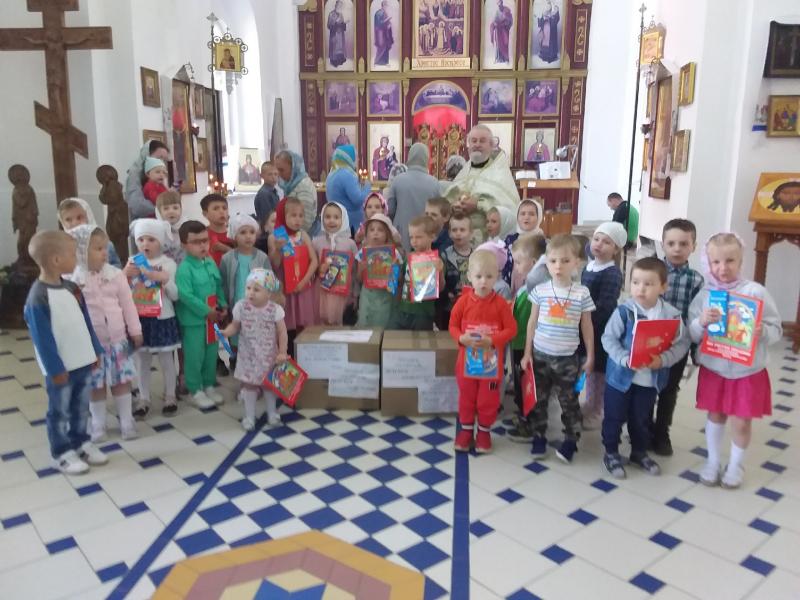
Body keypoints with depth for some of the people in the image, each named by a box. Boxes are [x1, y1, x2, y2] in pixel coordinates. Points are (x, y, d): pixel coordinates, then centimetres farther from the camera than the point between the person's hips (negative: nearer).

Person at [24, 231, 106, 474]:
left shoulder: (71, 287, 3)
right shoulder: (38, 298, -21)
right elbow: (42, 339, -18)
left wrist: (95, 350, 13)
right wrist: (55, 369, -15)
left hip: (83, 362, 7)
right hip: (60, 368, -7)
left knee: (81, 408, 19)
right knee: (60, 412, 10)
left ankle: (80, 443, 34)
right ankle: (62, 453, 23)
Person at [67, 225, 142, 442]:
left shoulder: (116, 274, -3)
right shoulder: (73, 280, -11)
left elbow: (127, 305, 3)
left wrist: (135, 331, 5)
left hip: (117, 339, 2)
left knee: (121, 381, 10)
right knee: (95, 385, 11)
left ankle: (127, 422, 24)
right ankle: (98, 425, 28)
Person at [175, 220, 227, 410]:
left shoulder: (211, 263, 4)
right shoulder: (184, 268, -18)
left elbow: (219, 286, 13)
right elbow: (185, 295, -23)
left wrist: (223, 305, 0)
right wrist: (206, 311, -20)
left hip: (213, 317, 7)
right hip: (193, 319, -7)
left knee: (211, 354, 17)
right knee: (194, 356, 5)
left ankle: (209, 386, 32)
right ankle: (196, 390, 19)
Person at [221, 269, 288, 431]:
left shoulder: (275, 309, -14)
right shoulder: (241, 307, -10)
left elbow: (282, 333, -9)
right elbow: (235, 326, 1)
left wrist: (282, 353, -12)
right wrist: (225, 332, -19)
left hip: (269, 356, -1)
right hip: (248, 356, 1)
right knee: (249, 384, 8)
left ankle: (272, 413, 32)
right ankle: (249, 416, 22)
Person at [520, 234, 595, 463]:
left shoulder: (582, 293, -6)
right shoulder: (540, 290, -4)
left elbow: (587, 327, 2)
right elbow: (532, 322, 4)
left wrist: (590, 357, 3)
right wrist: (527, 353, 3)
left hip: (567, 358, -1)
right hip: (540, 355, 2)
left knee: (569, 401, 7)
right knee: (538, 399, 12)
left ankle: (571, 441, 22)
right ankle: (538, 437, 27)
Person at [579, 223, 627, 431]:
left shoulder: (613, 274, -19)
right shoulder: (588, 266, 6)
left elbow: (603, 308, -25)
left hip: (601, 330, -8)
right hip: (585, 326, 8)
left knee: (598, 371, 5)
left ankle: (596, 413, 21)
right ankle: (589, 405, 37)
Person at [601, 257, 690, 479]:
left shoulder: (672, 314, -9)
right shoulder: (624, 311, -15)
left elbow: (682, 344, -6)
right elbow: (608, 338, -13)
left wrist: (663, 359, -21)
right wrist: (625, 359, -25)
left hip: (651, 379, 2)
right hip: (621, 375, -2)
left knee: (642, 419, 20)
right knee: (615, 417, 10)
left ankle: (639, 452, 41)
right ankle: (611, 453, 29)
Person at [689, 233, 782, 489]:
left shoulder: (756, 291, -13)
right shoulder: (704, 295, -7)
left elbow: (776, 329, -7)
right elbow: (692, 335, -5)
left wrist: (762, 332, -28)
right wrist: (701, 323, -25)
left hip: (748, 371, -1)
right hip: (713, 369, 2)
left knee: (741, 422, 10)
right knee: (715, 416, 16)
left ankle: (736, 465, 34)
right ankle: (712, 461, 37)